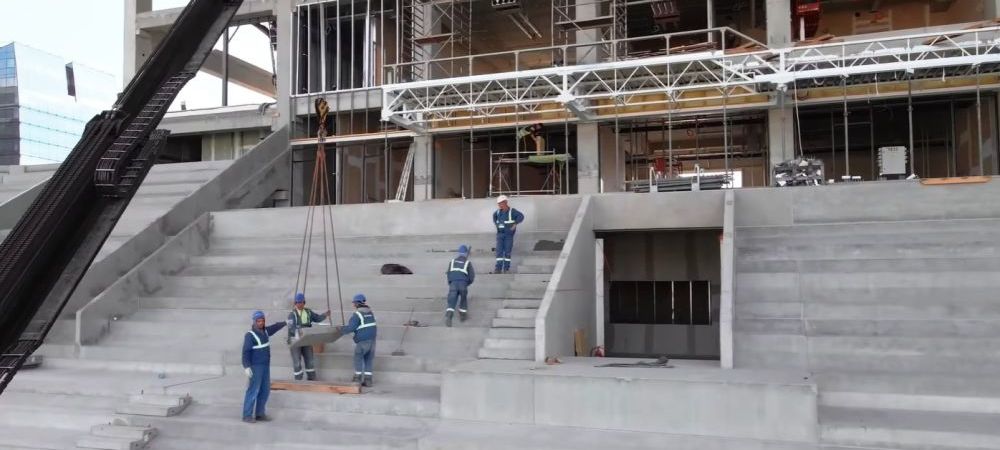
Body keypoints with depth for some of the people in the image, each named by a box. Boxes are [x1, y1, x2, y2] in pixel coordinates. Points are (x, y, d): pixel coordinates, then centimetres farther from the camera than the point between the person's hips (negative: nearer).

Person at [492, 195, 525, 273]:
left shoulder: (512, 211, -8)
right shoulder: (498, 211, 8)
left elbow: (521, 216, -17)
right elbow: (494, 215, 30)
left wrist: (515, 224, -17)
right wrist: (496, 224, 19)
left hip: (509, 234, -4)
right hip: (500, 234, 4)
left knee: (507, 251, -2)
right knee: (499, 251, -4)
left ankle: (506, 268, 4)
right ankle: (498, 268, -7)